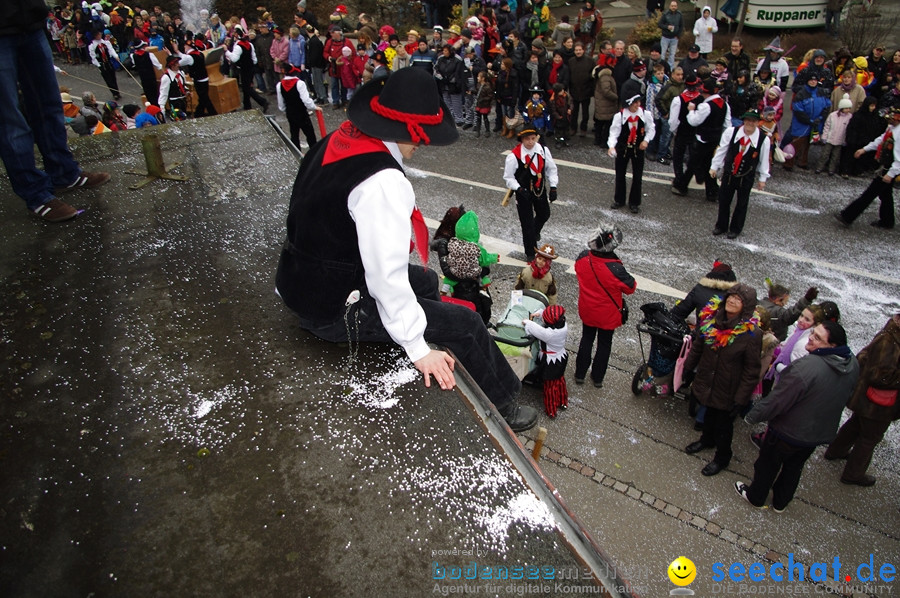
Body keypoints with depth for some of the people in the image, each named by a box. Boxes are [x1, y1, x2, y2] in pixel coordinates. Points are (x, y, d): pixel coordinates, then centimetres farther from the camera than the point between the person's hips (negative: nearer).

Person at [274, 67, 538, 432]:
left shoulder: (338, 140, 1)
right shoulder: (384, 182, -28)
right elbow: (387, 275, -30)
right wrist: (418, 349, -20)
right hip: (336, 310, -10)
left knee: (425, 281, 24)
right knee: (464, 323, -3)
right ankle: (500, 409, 20)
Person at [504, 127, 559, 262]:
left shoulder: (543, 150, -10)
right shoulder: (514, 156, -22)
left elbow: (551, 169, 2)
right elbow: (508, 177, -12)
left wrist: (553, 187, -4)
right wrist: (519, 189, -25)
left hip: (540, 189, 5)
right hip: (523, 192, -4)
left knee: (544, 215, 23)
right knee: (527, 223, 1)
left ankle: (535, 232, 58)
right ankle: (530, 254, 20)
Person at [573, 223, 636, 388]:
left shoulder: (582, 257, -21)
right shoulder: (616, 269, -34)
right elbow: (630, 288, -17)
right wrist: (632, 279, 2)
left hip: (587, 311, 3)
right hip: (607, 314, -3)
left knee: (586, 339, 24)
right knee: (604, 344, 19)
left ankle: (580, 374, 36)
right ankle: (597, 378, 36)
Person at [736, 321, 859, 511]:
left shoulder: (805, 367, -38)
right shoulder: (853, 365, -13)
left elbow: (776, 401, -29)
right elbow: (846, 397, 6)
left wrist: (753, 415, -13)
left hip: (788, 433, -6)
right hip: (821, 433, 7)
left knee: (767, 465, 19)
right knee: (794, 467, 28)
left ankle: (756, 497, 41)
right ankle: (781, 501, 47)